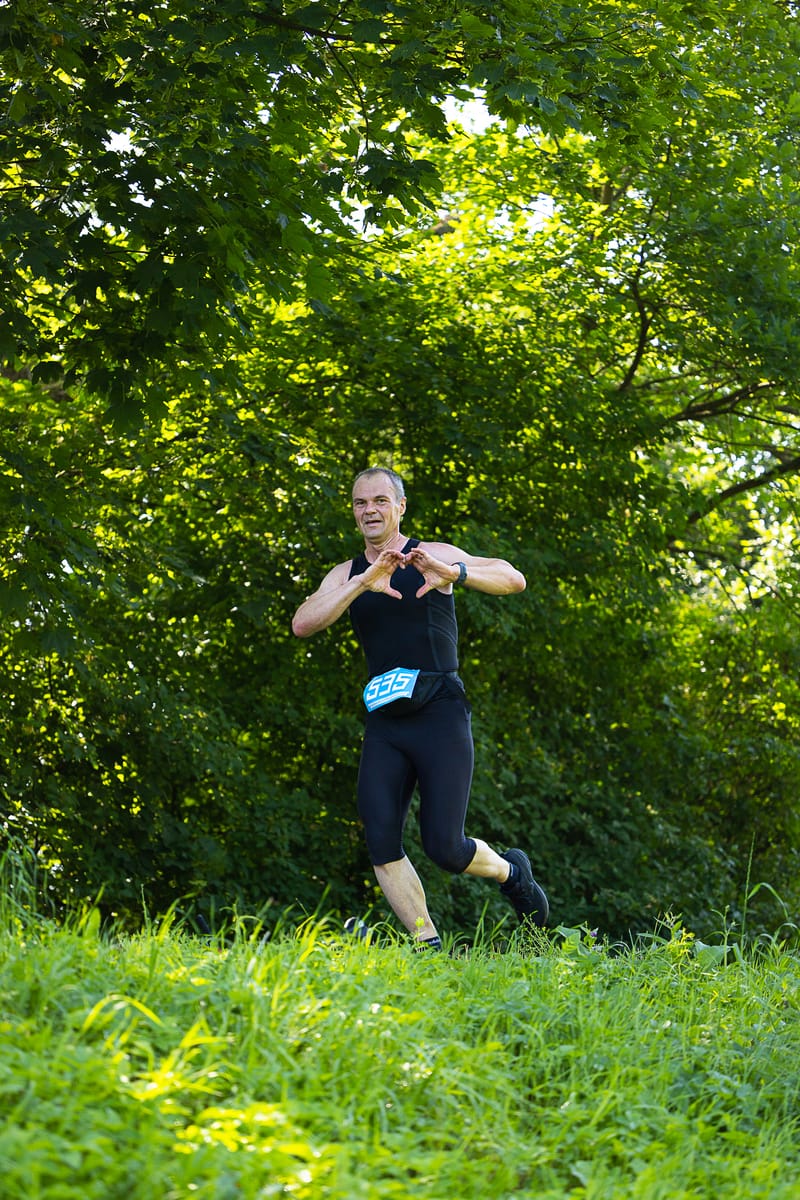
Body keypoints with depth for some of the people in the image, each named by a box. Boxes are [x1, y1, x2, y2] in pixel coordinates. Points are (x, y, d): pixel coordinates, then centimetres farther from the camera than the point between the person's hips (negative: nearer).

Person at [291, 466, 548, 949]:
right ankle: (429, 946, -2)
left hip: (440, 715, -4)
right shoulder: (346, 575, 12)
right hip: (384, 724, 4)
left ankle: (511, 872, 20)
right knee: (381, 844, -11)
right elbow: (303, 624, -7)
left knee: (444, 847, -11)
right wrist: (364, 583, -20)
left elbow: (514, 579, -10)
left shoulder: (433, 555, 2)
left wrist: (452, 573, -29)